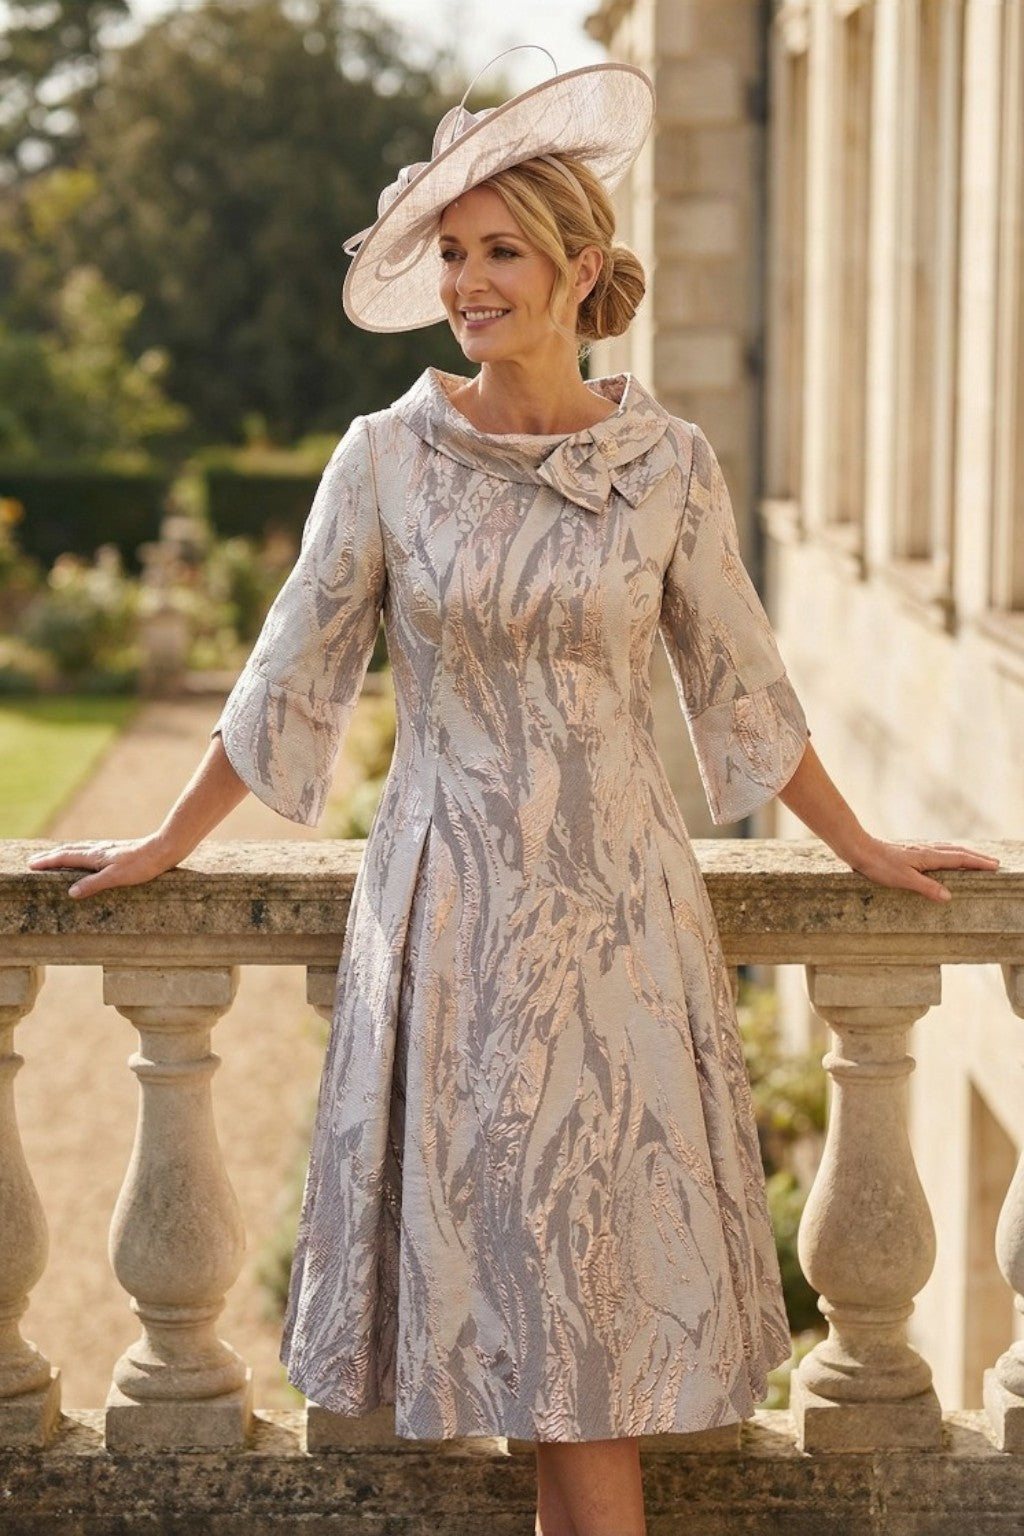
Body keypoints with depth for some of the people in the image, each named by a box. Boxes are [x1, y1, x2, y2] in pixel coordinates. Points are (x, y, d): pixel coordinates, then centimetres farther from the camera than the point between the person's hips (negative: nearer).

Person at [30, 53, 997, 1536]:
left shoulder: (669, 461, 0)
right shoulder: (387, 455, -2)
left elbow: (741, 688, 9)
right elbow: (290, 681, 6)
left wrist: (858, 847, 14)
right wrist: (166, 847, 10)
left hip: (618, 908, 0)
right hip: (452, 902, 0)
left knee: (603, 1266, 1)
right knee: (505, 1263, 2)